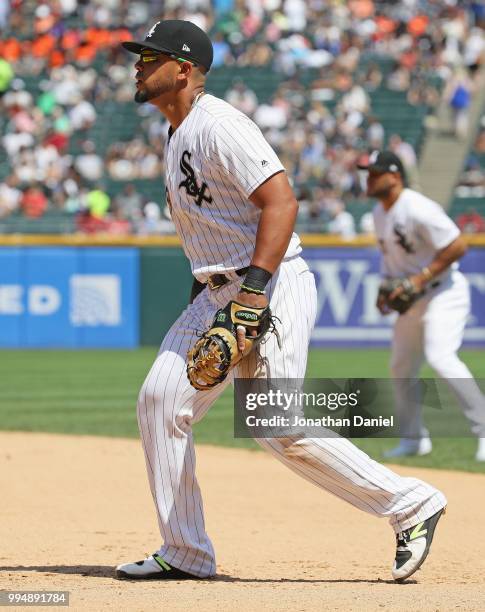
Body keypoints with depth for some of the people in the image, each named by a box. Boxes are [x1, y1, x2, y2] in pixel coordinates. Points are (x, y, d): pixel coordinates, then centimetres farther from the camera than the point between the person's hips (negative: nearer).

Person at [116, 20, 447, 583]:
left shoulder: (218, 126, -15)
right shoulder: (178, 135, 16)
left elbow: (281, 202, -23)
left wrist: (253, 289, -29)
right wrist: (205, 292, 23)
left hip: (271, 288, -10)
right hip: (218, 294, 10)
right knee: (160, 399, 1)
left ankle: (410, 504, -1)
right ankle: (184, 553, 6)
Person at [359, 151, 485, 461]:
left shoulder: (417, 209, -22)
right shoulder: (380, 213, 8)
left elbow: (458, 246, -24)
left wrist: (420, 278, -24)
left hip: (443, 292, -10)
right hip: (412, 299, 10)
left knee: (440, 357, -27)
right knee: (401, 368, 14)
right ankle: (414, 438, 29)